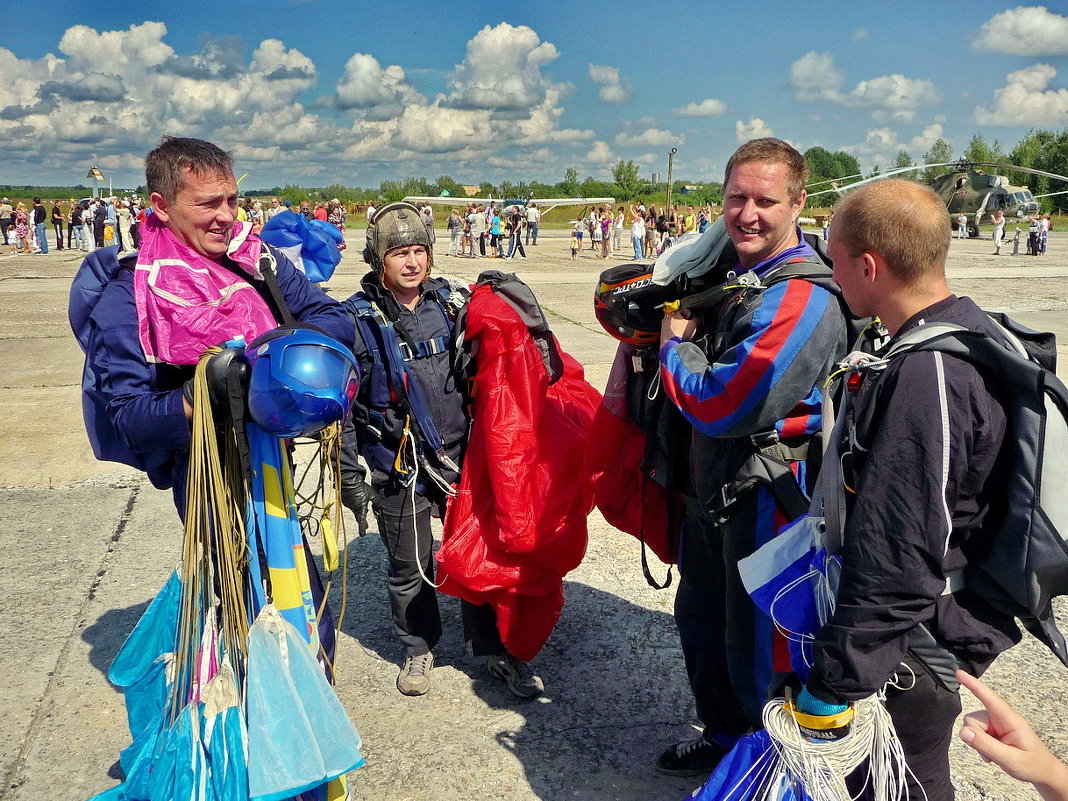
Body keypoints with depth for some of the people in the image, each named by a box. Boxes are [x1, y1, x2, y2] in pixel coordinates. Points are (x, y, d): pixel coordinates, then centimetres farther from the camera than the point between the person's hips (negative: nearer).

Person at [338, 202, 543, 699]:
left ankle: (495, 650, 26)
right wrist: (349, 476, -6)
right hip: (399, 471, -2)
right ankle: (418, 648, 33)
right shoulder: (358, 319, -6)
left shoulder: (453, 302, 4)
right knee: (410, 568, 9)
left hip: (462, 458, 3)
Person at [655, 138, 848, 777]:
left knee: (756, 646, 7)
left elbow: (719, 405, -26)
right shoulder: (739, 275, 7)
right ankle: (724, 736, 46)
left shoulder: (802, 296, -24)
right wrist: (681, 337, 1)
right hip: (714, 484, 10)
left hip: (766, 496, -10)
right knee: (701, 618, 24)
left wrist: (676, 343, -10)